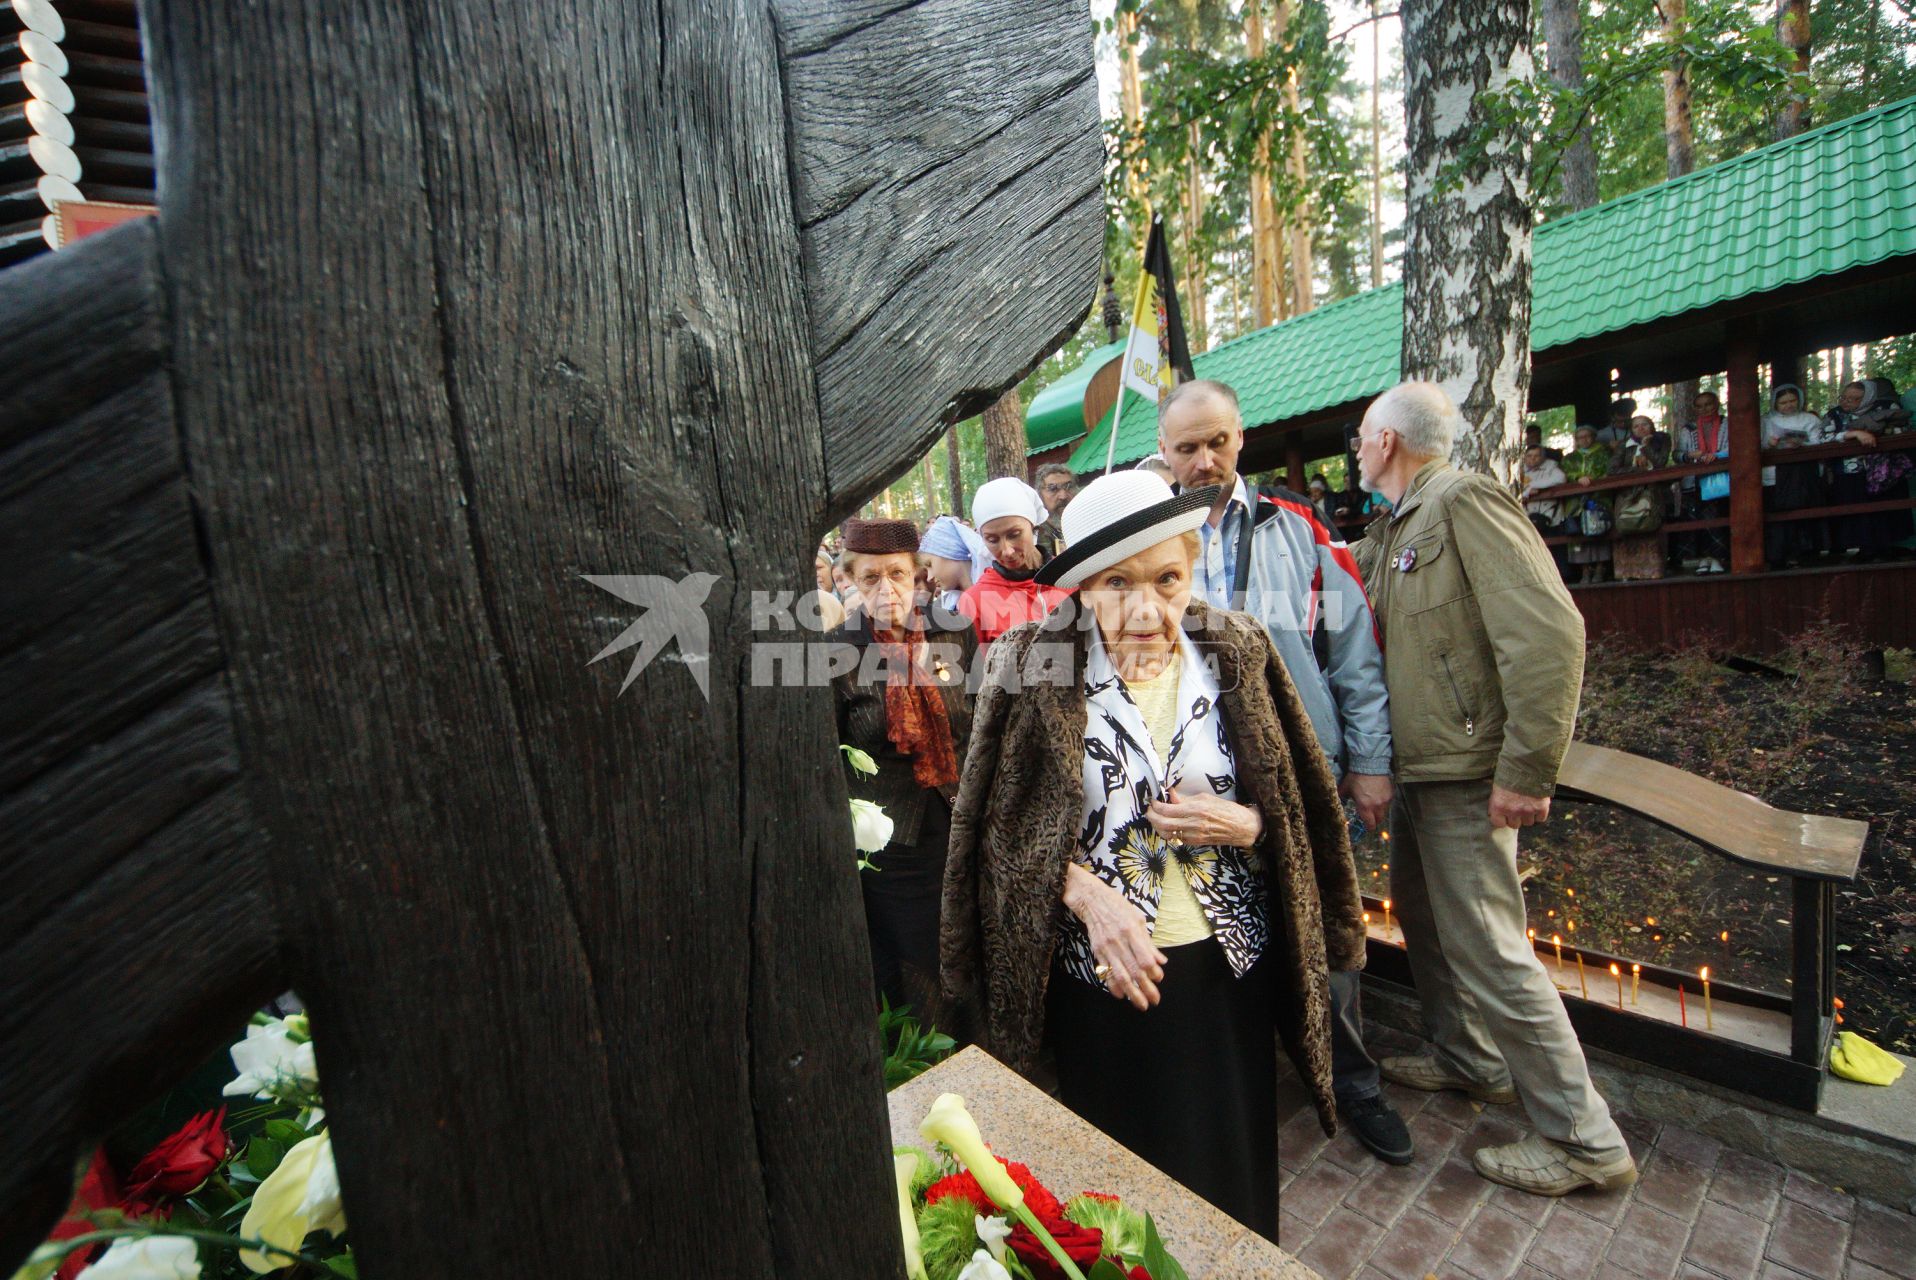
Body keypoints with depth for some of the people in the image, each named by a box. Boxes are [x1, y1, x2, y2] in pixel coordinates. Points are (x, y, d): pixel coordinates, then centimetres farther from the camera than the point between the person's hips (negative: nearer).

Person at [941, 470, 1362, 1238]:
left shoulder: (1236, 652, -5)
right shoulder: (1037, 664, -12)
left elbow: (1299, 810, 3)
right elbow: (1003, 824, -7)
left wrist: (1244, 825, -17)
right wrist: (1086, 893, -20)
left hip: (1228, 967, 3)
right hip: (1099, 972, -2)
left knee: (1231, 1180, 22)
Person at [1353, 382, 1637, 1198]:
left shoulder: (1464, 502, -15)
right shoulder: (1394, 528, 13)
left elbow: (1549, 631, -24)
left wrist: (1527, 772, -23)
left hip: (1466, 775, -9)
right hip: (1418, 770, 10)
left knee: (1487, 948, -1)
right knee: (1422, 917, 21)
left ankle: (1584, 1141, 19)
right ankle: (1468, 1060, 42)